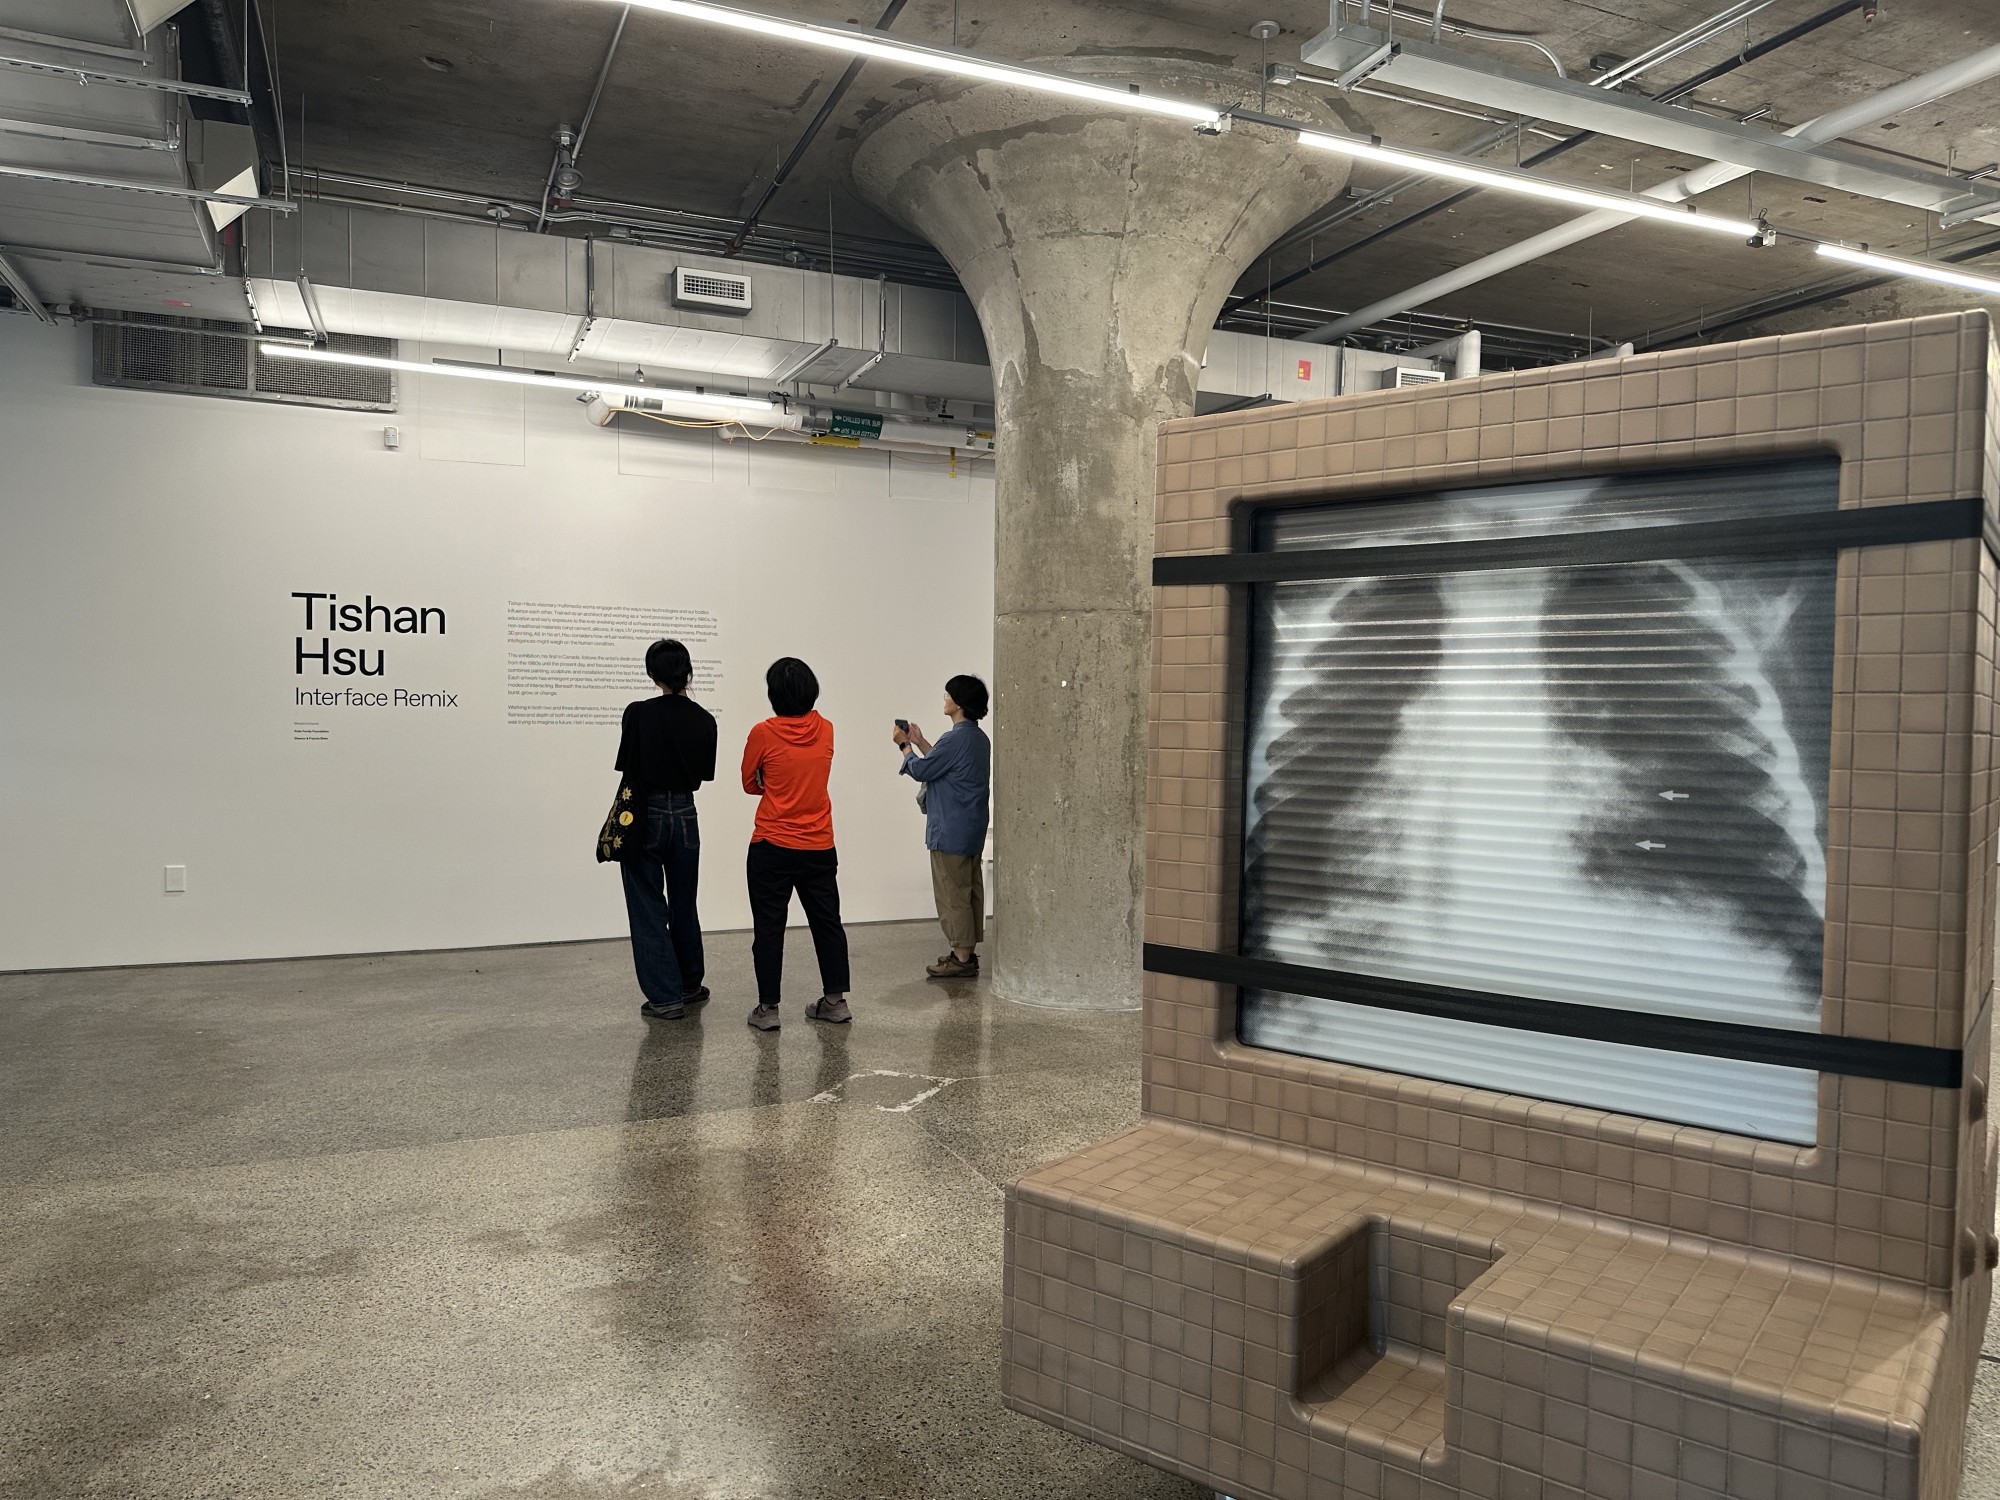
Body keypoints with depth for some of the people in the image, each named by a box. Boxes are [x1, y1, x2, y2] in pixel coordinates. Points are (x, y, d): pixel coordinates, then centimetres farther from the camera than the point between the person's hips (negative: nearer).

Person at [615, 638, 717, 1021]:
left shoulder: (639, 713, -13)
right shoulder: (704, 720, -3)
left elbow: (628, 769, -9)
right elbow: (704, 774, 5)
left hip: (645, 816, -4)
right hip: (685, 816, 4)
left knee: (649, 909, 4)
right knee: (684, 903, 19)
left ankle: (665, 997, 3)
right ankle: (690, 984, 32)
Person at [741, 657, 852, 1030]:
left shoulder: (764, 734, -11)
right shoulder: (826, 731, 1)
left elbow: (750, 784, 2)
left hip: (772, 848, -4)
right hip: (819, 848, 4)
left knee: (769, 928, 4)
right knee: (827, 922, 13)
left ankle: (768, 1008, 8)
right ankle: (835, 1000, 19)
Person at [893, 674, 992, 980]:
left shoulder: (955, 739, -20)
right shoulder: (980, 738, 11)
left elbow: (921, 770, -10)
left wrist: (905, 745, 6)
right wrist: (920, 742, 23)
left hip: (950, 830, -10)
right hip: (972, 828, 10)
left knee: (952, 894, -3)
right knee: (970, 890, 13)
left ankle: (961, 959, 2)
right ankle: (968, 953, 20)